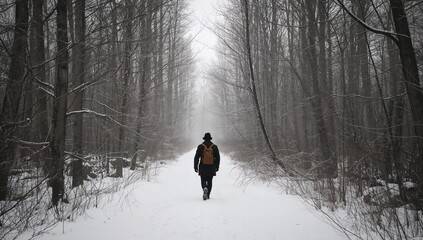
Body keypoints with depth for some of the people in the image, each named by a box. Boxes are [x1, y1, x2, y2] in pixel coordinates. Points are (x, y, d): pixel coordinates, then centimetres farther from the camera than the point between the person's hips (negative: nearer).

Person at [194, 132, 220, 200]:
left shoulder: (200, 146, -5)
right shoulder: (214, 146, 0)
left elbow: (196, 157, -5)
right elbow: (218, 157, 2)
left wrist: (195, 167, 1)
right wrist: (217, 167, 11)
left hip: (203, 167, -1)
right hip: (211, 168, 1)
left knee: (203, 180, 8)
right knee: (209, 181, 13)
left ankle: (205, 188, -22)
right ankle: (207, 195, 14)